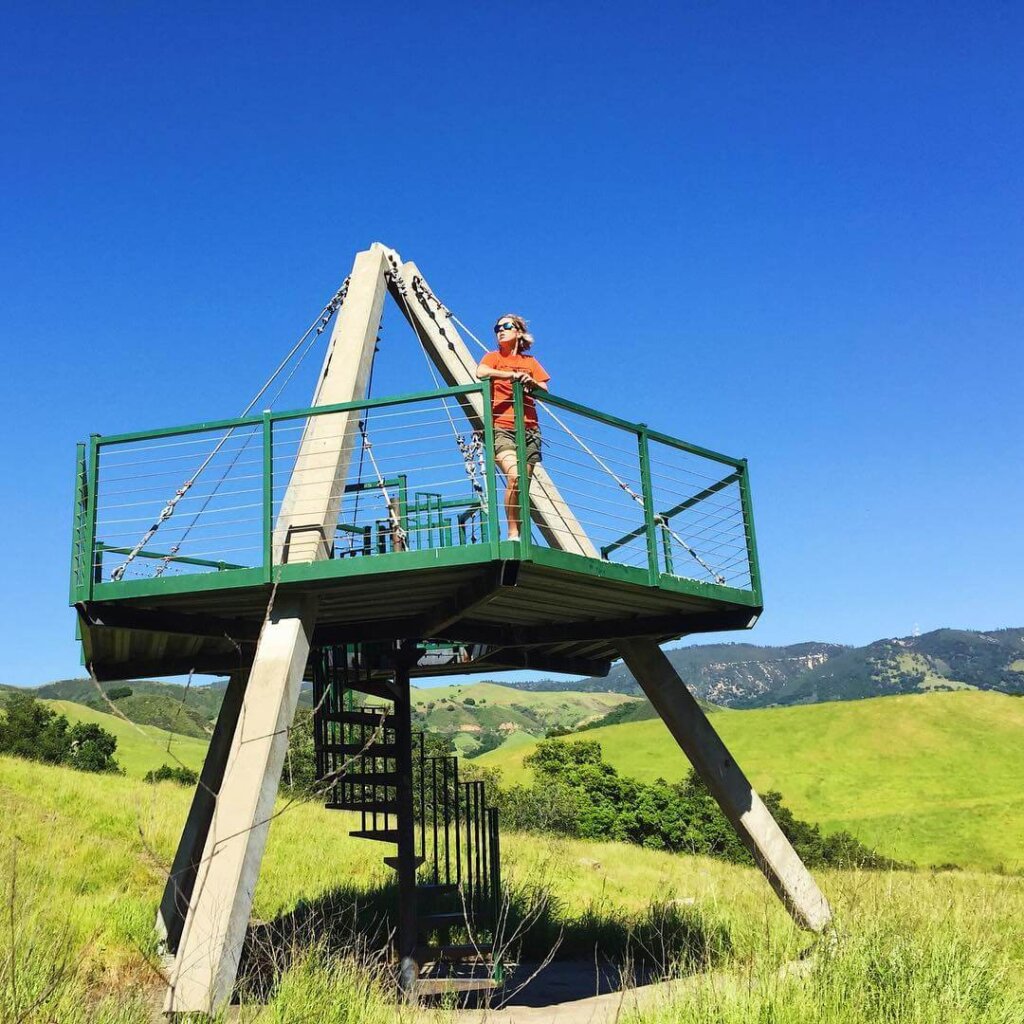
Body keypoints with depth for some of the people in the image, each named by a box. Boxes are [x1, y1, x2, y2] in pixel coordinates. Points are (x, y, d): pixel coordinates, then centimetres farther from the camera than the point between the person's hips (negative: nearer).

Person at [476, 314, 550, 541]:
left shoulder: (530, 362, 20)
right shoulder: (494, 357, 10)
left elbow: (545, 390, 11)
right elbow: (481, 373, -12)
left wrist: (532, 382, -9)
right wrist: (513, 375, -11)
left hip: (529, 429, 4)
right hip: (501, 428, -4)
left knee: (523, 487, -1)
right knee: (514, 476, -24)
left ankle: (522, 536, 3)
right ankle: (512, 534, -19)